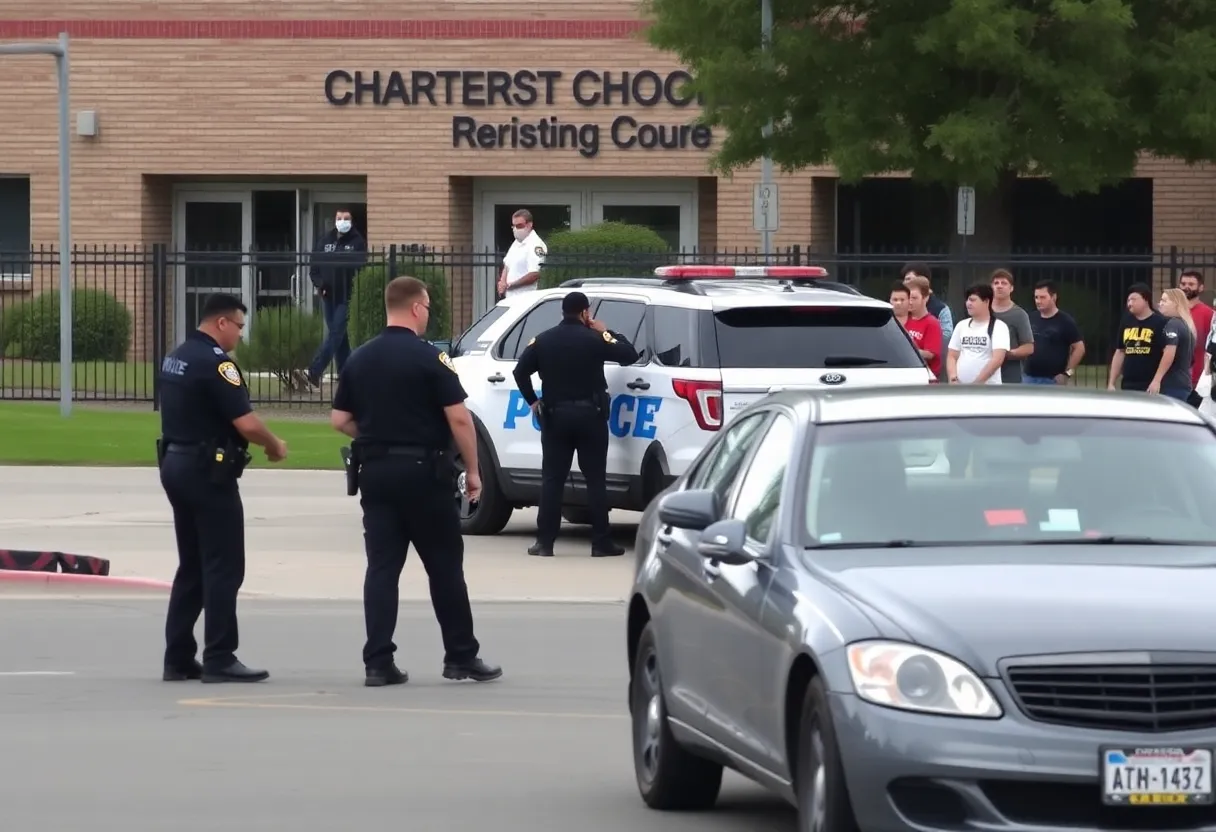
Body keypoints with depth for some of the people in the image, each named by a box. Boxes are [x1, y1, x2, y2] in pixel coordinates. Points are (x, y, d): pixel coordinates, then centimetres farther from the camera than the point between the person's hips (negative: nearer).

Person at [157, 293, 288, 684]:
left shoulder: (176, 358, 13)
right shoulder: (215, 362, -16)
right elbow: (246, 422, -22)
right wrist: (275, 446, -3)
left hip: (175, 463, 9)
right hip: (209, 471, -9)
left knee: (192, 566, 13)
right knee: (223, 567, -5)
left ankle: (178, 658, 12)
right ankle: (219, 659, -6)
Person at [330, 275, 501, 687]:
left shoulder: (359, 359, 7)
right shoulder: (429, 357, -10)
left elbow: (340, 420, 9)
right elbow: (458, 418, -14)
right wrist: (472, 470, -5)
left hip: (375, 470, 5)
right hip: (424, 469, -5)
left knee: (382, 567, 4)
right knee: (444, 566, 6)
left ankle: (378, 662, -2)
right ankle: (461, 656, 12)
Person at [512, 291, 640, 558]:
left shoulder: (543, 340, 4)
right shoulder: (594, 338, -6)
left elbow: (521, 370, 0)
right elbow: (630, 355, -1)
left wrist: (532, 401, 9)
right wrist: (607, 333, 11)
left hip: (555, 415, 2)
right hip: (590, 414, -2)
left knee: (552, 479, 4)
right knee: (595, 479, 1)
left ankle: (545, 542, 0)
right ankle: (601, 543, -1)